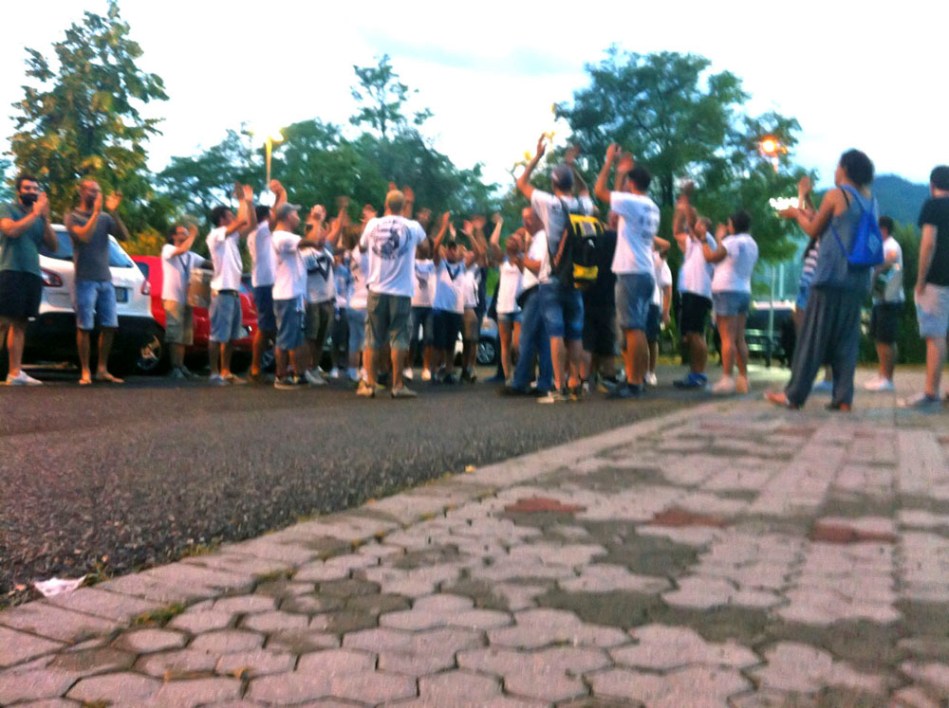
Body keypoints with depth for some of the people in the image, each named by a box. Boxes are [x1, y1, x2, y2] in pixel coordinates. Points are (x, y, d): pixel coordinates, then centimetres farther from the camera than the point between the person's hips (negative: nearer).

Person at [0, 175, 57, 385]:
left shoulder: (38, 217, 18)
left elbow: (54, 245, 9)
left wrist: (45, 218, 0)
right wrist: (35, 214, -8)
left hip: (33, 274, 5)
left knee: (20, 323, 3)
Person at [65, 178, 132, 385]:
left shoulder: (105, 218, 10)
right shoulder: (73, 217, -1)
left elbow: (124, 236, -1)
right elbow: (84, 236, -18)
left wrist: (113, 212, -9)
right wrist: (96, 212, -15)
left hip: (106, 280, 5)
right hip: (86, 280, -5)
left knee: (109, 326, 3)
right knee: (85, 327, -4)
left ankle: (102, 370, 12)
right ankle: (85, 372, 0)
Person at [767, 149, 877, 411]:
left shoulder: (836, 195, -5)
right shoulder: (871, 201, 14)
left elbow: (813, 230, 4)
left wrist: (797, 214, 21)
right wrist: (811, 215, 29)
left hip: (832, 276, -6)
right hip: (859, 281, 6)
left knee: (812, 338, -2)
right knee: (847, 340, 8)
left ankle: (794, 395, 1)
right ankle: (843, 397, 4)